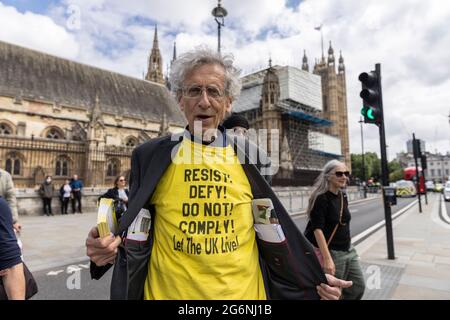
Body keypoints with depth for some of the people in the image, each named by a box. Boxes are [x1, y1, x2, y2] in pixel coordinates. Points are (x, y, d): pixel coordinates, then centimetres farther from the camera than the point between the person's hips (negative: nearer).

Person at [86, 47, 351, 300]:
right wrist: (112, 246, -18)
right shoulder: (150, 155, -6)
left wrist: (316, 280, 2)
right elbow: (136, 229, 2)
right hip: (169, 291, 0)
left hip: (244, 292, 2)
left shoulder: (247, 158, -3)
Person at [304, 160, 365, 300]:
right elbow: (317, 230, -23)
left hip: (348, 251, 8)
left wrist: (349, 245, 20)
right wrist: (327, 259, -26)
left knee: (358, 288, 15)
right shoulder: (321, 198, -19)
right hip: (332, 252, -8)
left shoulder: (343, 196, 6)